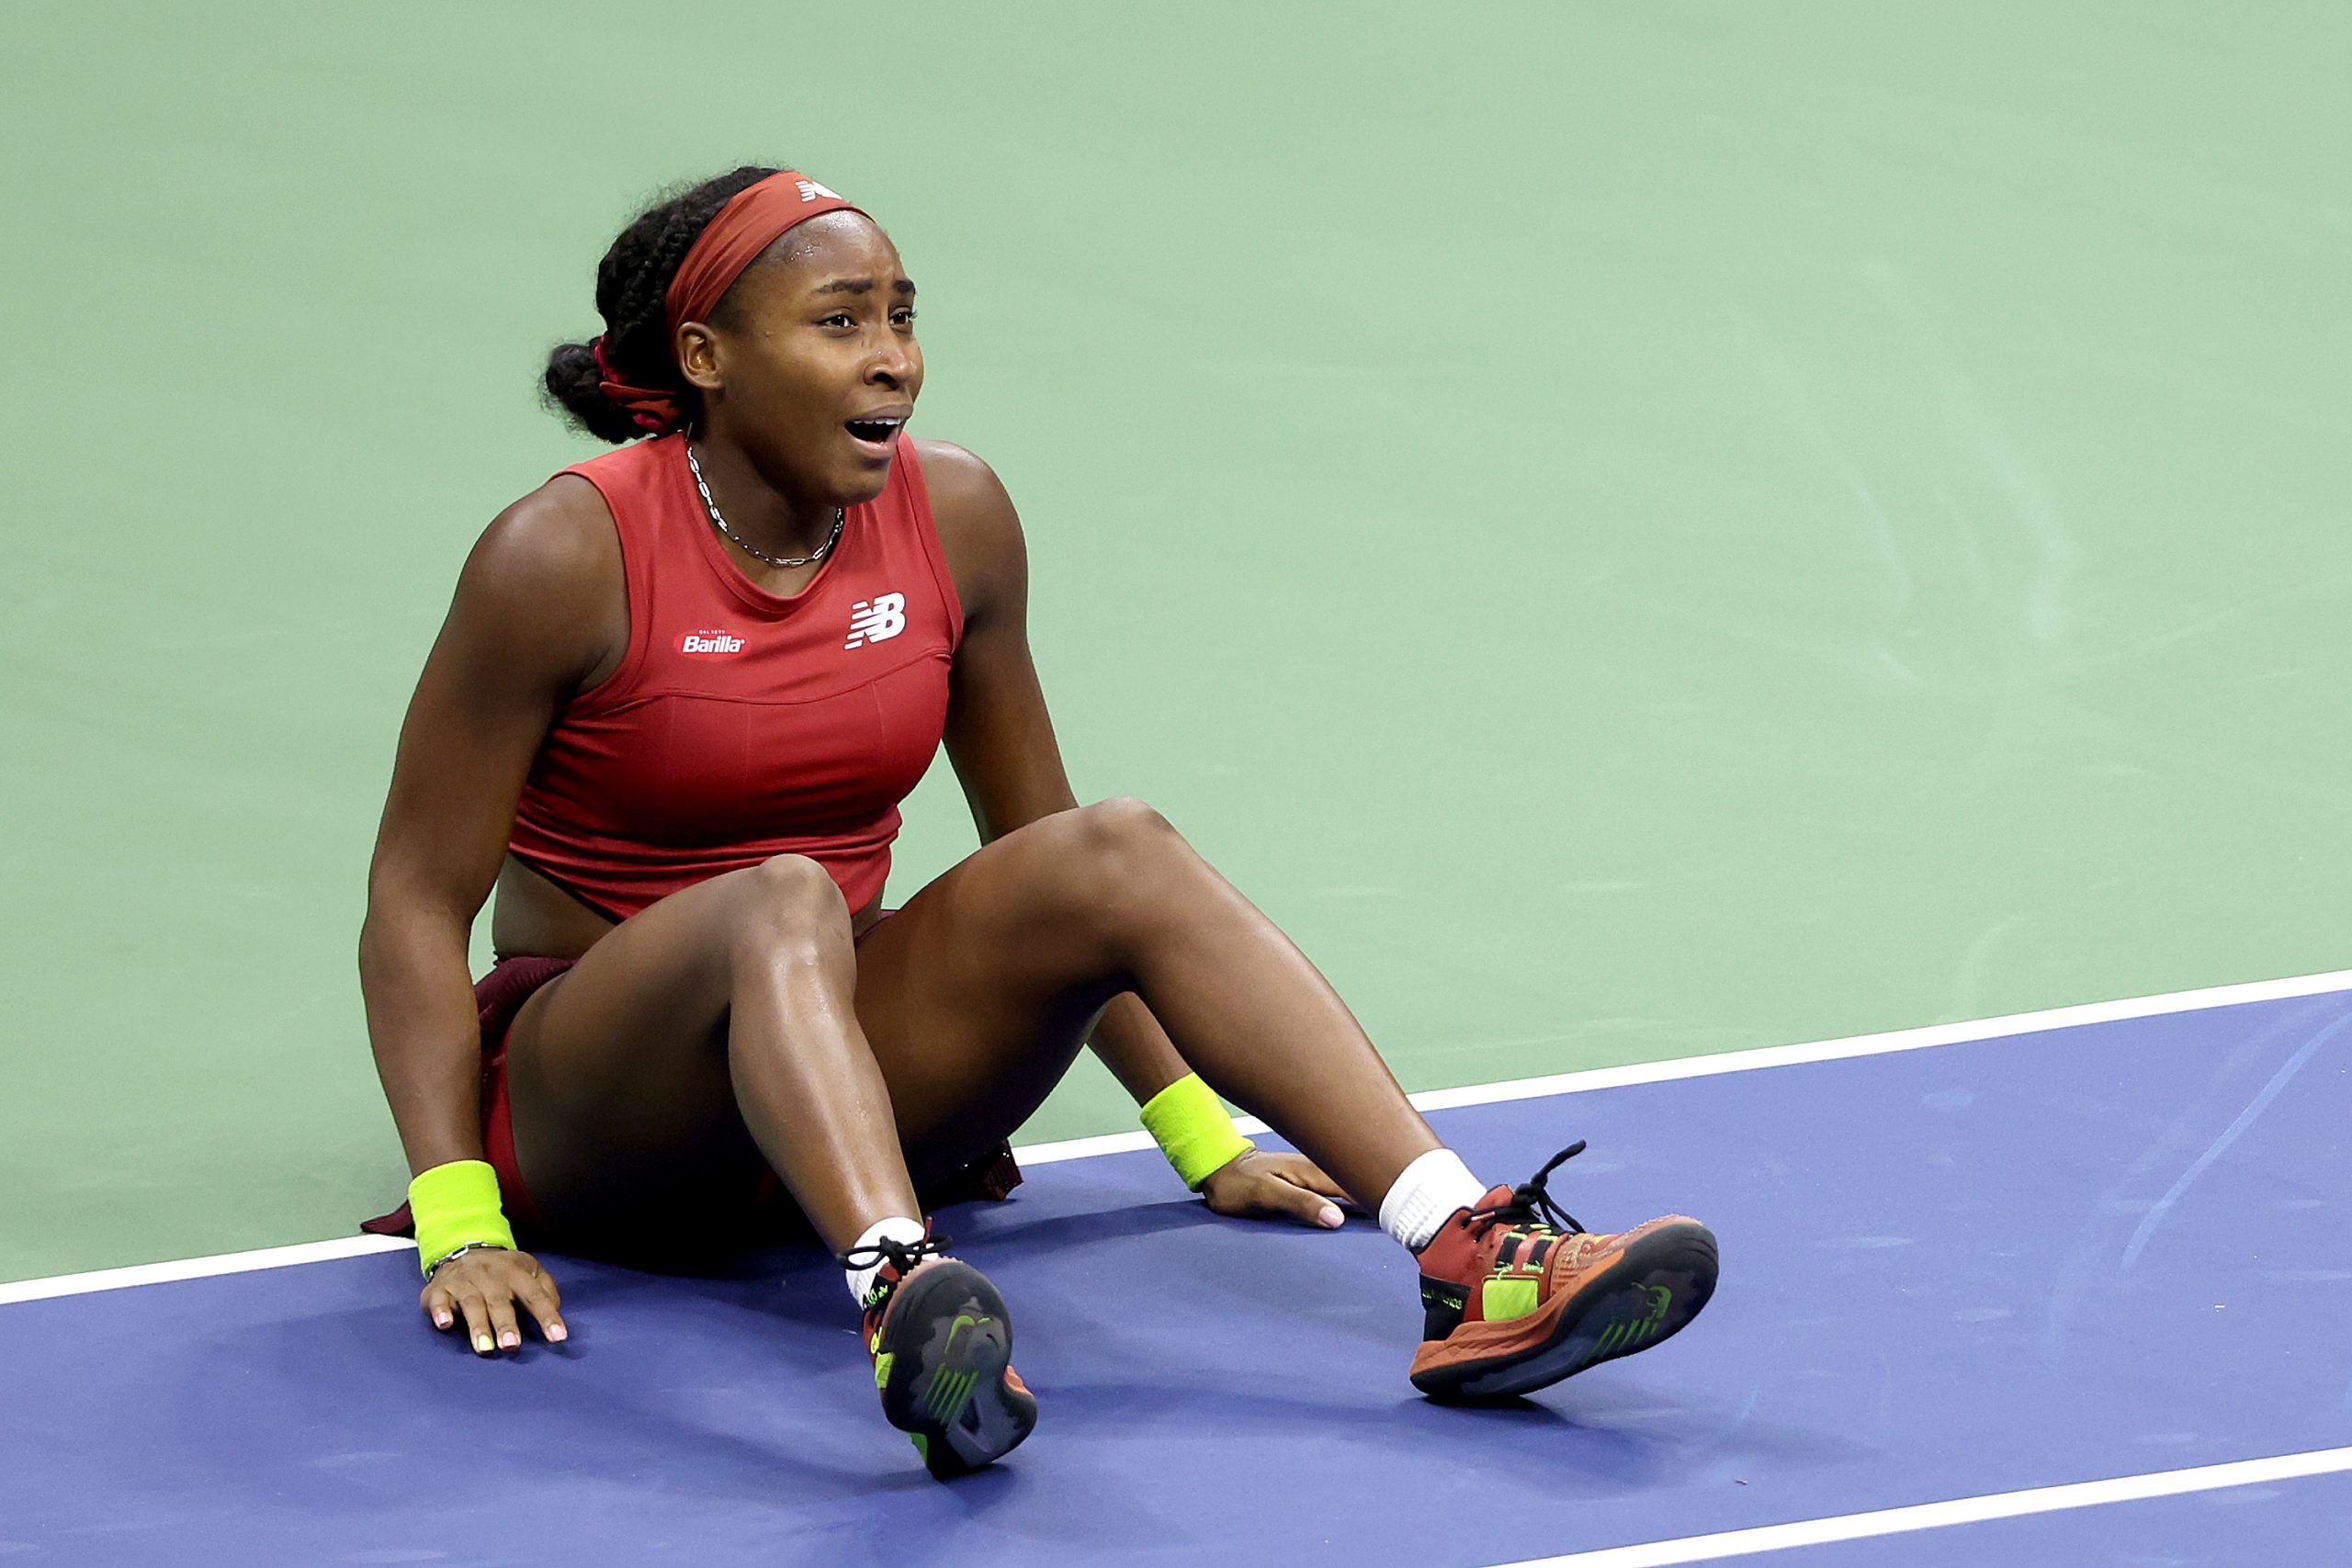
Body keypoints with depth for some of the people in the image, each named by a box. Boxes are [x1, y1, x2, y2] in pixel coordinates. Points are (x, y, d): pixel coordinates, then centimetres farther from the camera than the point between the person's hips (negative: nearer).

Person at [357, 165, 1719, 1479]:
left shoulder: (954, 517, 1)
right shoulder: (568, 557, -14)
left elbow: (1035, 836, 12)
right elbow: (417, 901, -12)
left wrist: (1199, 1138, 9)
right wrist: (460, 1223, -22)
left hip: (842, 1055, 5)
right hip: (599, 1115, -5)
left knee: (1119, 851, -21)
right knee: (780, 902, -36)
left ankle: (1467, 1256, -36)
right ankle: (907, 1303, -65)